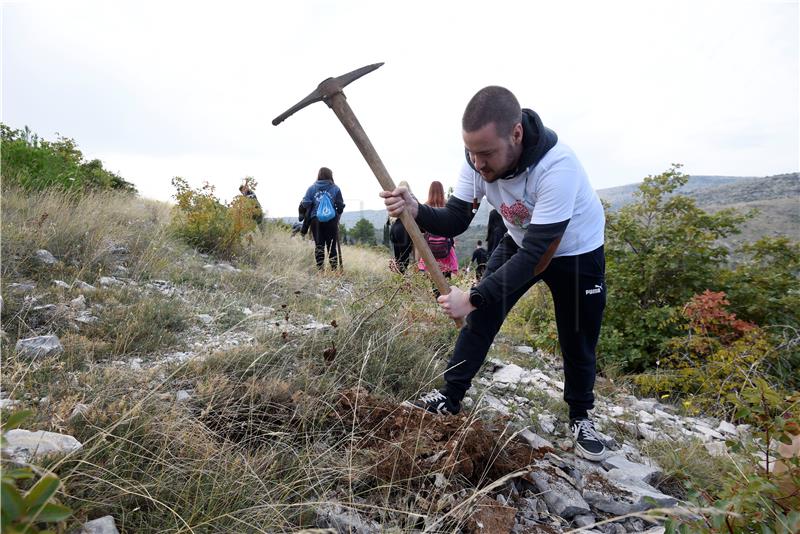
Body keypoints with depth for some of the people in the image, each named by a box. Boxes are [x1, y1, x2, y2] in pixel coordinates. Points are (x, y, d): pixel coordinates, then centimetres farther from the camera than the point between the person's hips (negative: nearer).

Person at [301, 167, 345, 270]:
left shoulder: (312, 188, 3)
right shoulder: (335, 188, 0)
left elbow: (305, 204, -4)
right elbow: (340, 206, -2)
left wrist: (306, 216, 12)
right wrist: (337, 215, 15)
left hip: (315, 220, 1)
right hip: (331, 220, -1)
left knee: (318, 246, 8)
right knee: (332, 246, 7)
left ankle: (320, 270, 7)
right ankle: (334, 269, 6)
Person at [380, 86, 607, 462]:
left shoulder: (557, 168, -40)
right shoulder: (479, 159, -22)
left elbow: (535, 254, -39)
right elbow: (455, 221, -16)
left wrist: (474, 297, -41)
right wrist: (416, 210, -38)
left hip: (576, 252, -4)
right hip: (521, 243, 5)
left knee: (577, 342, 3)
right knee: (480, 319, 0)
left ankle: (580, 417, 28)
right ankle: (450, 398, 14)